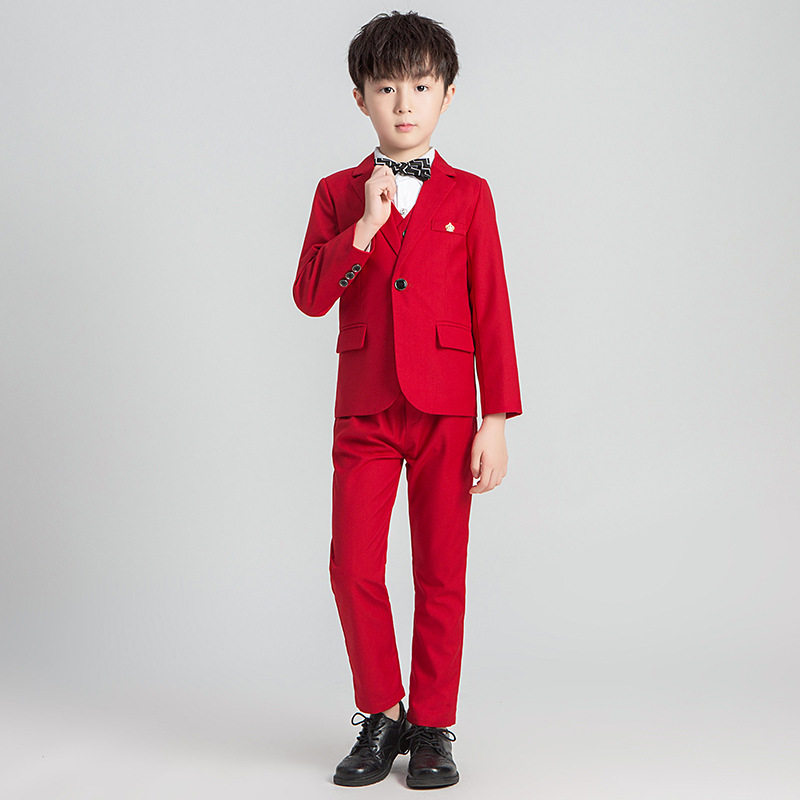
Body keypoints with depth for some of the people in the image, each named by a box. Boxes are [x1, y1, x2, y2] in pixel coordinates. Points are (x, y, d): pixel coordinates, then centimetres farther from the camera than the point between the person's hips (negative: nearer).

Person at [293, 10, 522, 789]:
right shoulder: (339, 194, 7)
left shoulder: (468, 195, 4)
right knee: (353, 567, -2)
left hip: (446, 411, -1)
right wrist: (366, 227, -16)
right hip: (363, 411, 1)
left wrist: (497, 418, -4)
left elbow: (490, 311, 1)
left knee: (441, 573, 4)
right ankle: (380, 716, 17)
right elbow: (309, 297, -4)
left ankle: (432, 726, 18)